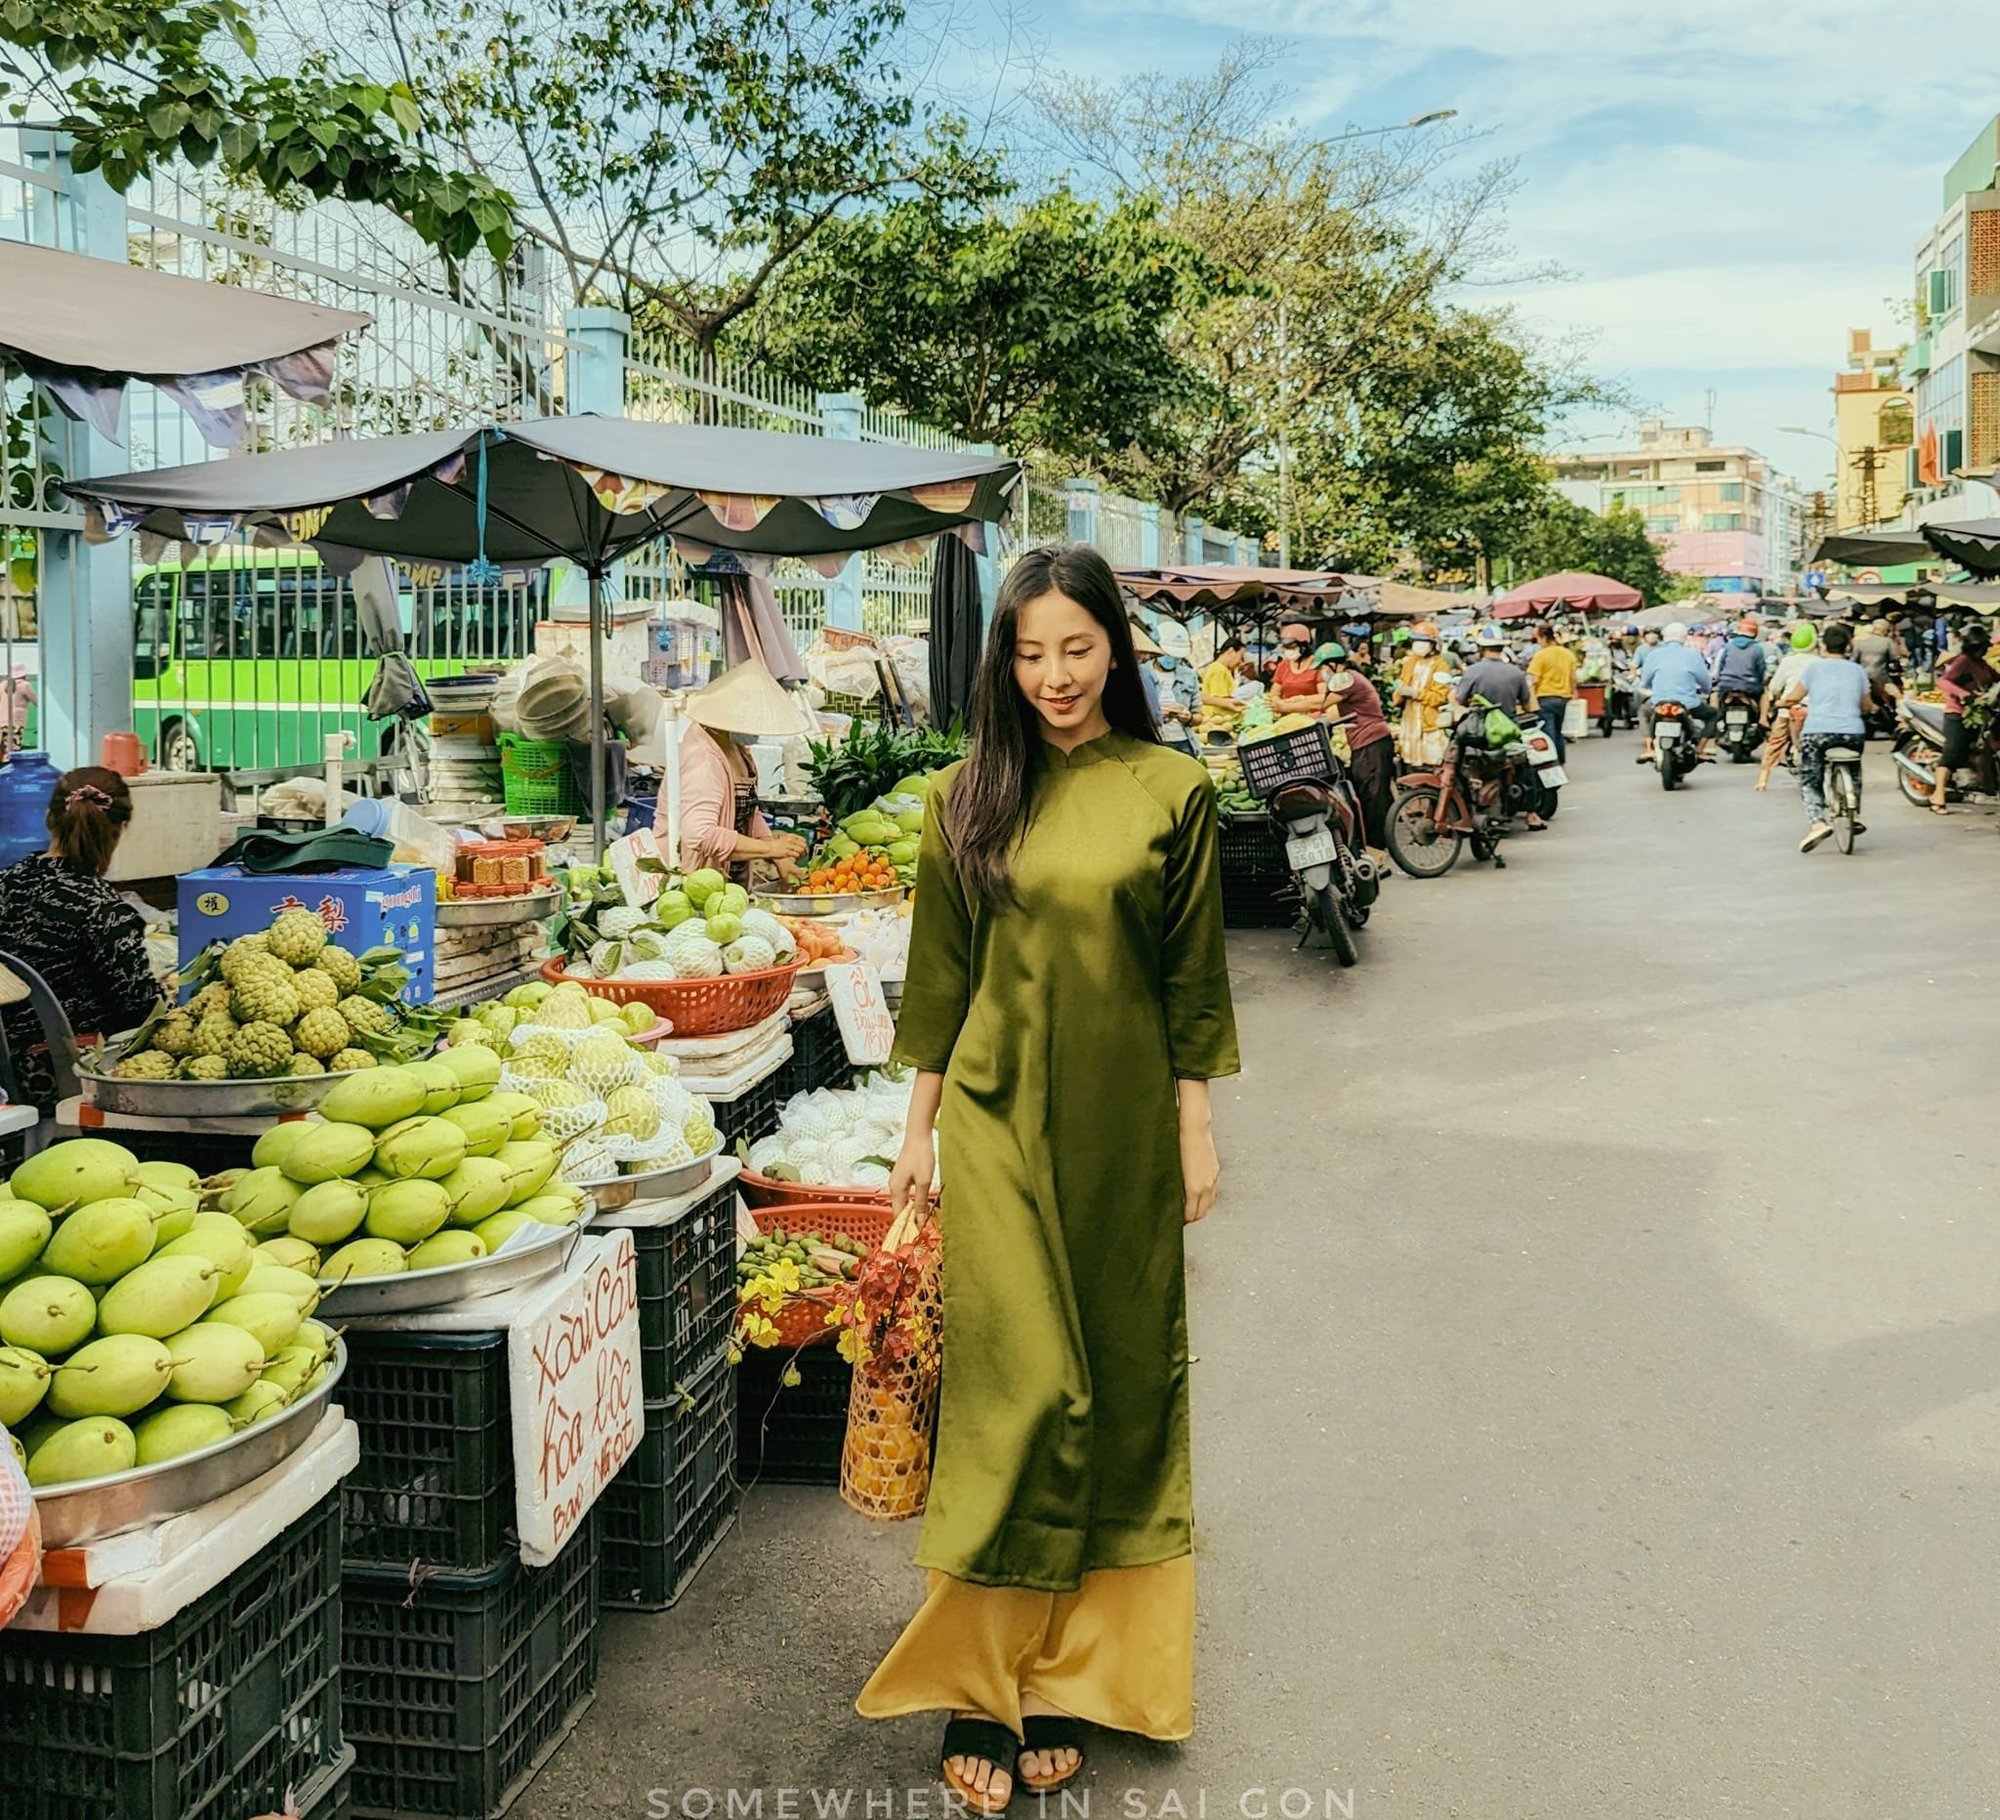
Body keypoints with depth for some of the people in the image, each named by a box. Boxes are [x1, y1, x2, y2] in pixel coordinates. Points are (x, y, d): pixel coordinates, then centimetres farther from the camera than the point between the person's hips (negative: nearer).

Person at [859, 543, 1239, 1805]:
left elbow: (1193, 979, 3)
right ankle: (984, 1691, 9)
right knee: (1019, 1389, -3)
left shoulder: (1172, 791, 0)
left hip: (1121, 1128, 1)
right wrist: (918, 1127, 6)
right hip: (997, 1120, 0)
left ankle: (1066, 1677, 23)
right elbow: (940, 975, 7)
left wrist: (1197, 1128, 2)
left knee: (1119, 1384, 7)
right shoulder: (969, 796, 3)